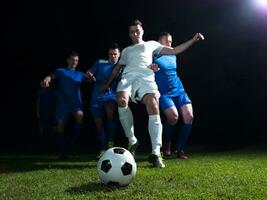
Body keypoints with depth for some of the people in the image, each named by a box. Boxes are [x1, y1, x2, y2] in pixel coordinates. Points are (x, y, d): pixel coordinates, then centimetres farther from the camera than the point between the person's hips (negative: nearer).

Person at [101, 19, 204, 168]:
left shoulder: (151, 44, 30)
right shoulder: (126, 50, 36)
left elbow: (174, 51, 27)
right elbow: (118, 68, 39)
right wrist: (108, 84, 34)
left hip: (146, 77, -1)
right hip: (128, 76, 2)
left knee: (154, 107, -28)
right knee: (122, 100, -33)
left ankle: (156, 153, -29)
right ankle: (132, 141, -18)